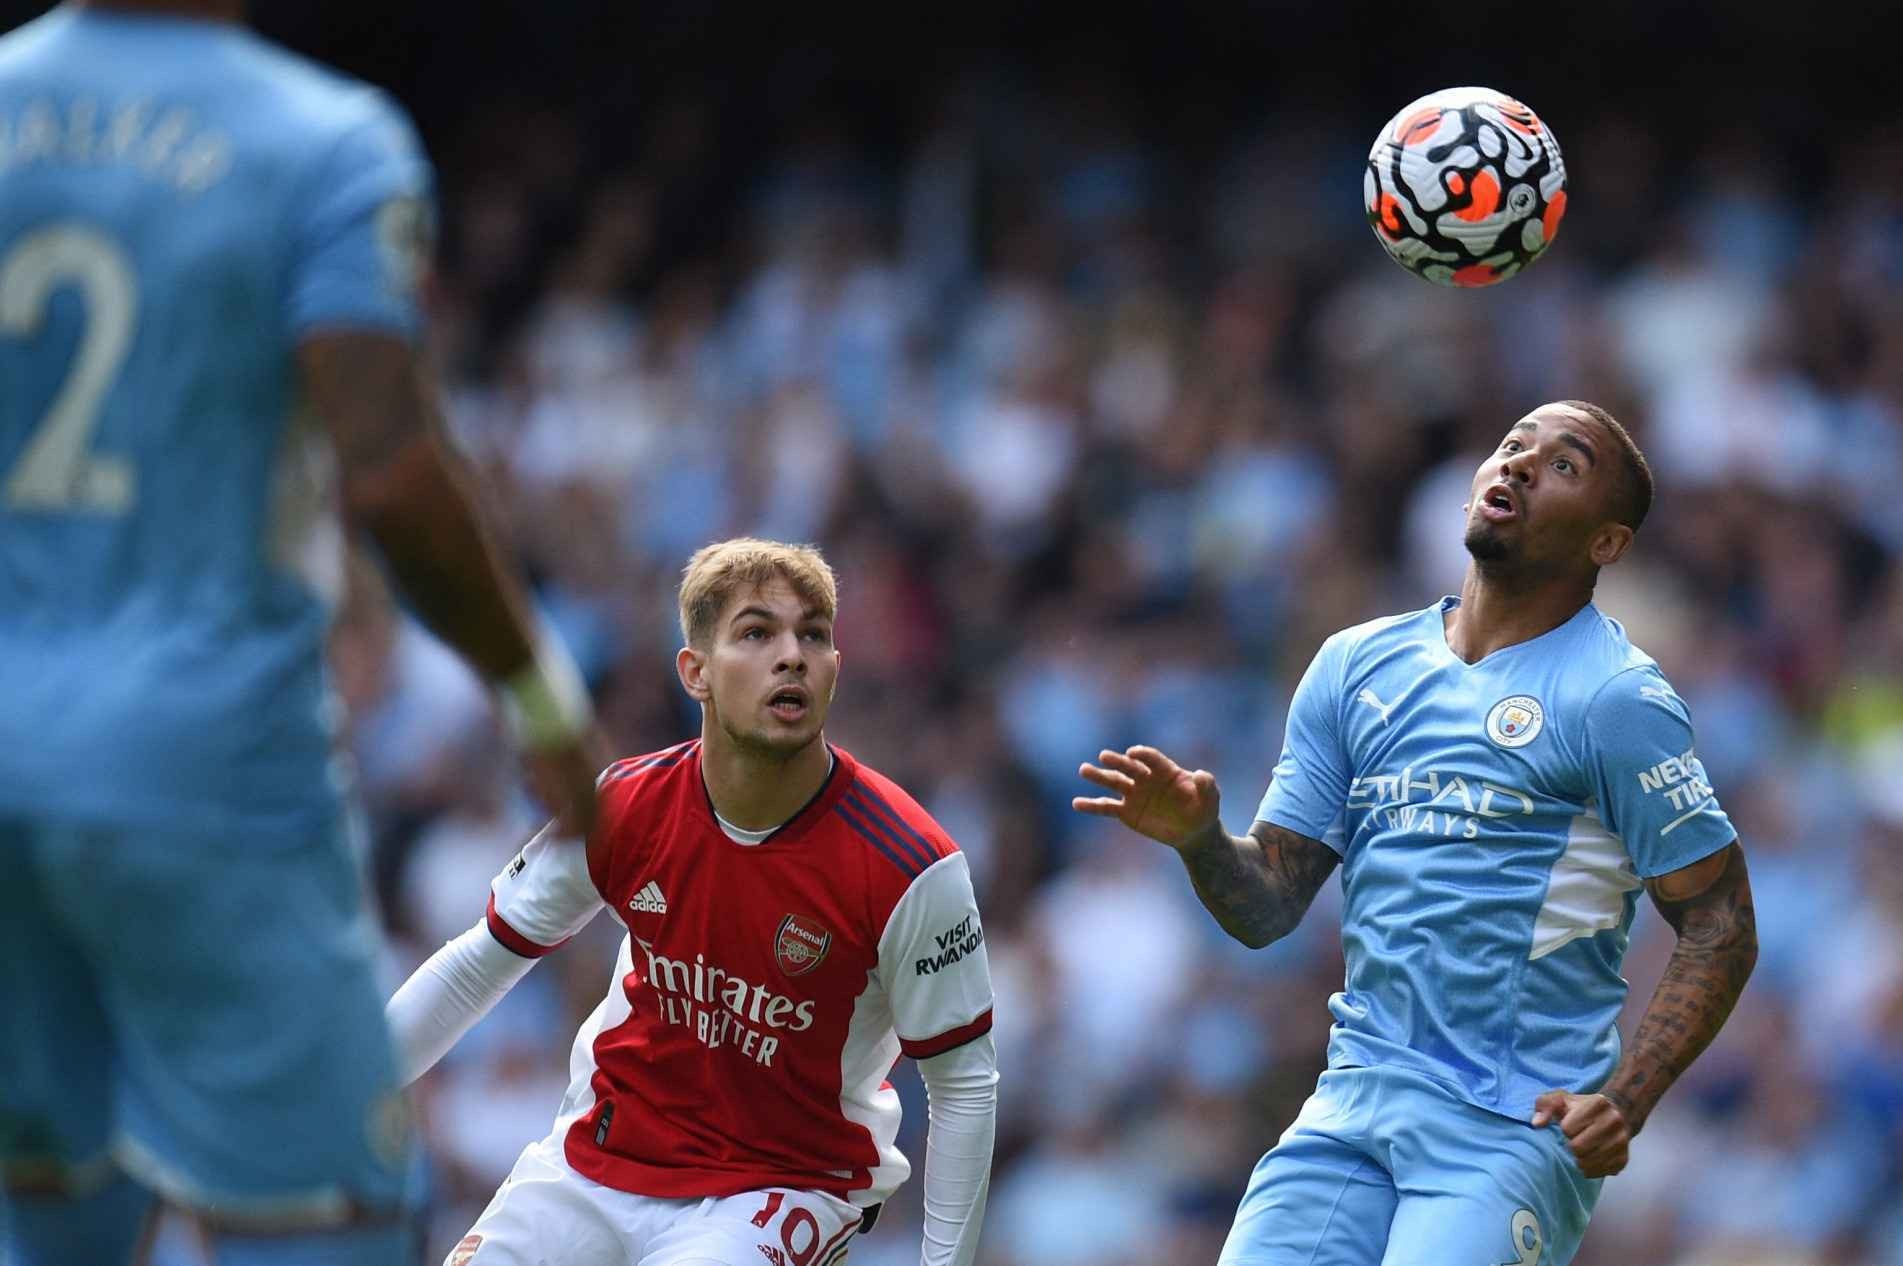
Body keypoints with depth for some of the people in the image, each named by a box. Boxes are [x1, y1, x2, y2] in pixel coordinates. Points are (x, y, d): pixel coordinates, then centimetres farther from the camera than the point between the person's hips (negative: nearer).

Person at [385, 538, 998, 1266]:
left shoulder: (907, 866, -19)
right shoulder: (618, 810, -9)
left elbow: (965, 1083, -9)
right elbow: (478, 965, 5)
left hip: (788, 1177, -3)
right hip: (600, 1155, 3)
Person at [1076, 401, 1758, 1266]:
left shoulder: (1615, 699, -3)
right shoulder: (1355, 666, 13)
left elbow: (1720, 927, -5)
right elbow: (1267, 909, 12)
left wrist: (1623, 1102, -16)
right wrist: (1198, 839, -10)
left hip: (1516, 1126, -5)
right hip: (1356, 1100, 5)